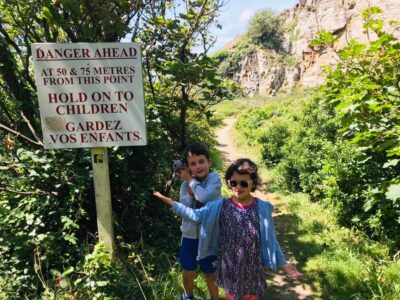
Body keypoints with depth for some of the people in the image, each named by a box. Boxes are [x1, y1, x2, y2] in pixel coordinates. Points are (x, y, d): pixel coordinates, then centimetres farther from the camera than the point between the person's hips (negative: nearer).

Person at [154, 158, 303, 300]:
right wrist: (170, 202, -12)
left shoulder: (262, 208, -11)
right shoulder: (220, 206, -10)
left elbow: (270, 239, -3)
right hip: (229, 265, 1)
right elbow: (196, 214, -7)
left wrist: (283, 264, -2)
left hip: (252, 266, 0)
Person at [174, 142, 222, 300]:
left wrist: (191, 180, -20)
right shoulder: (186, 184, -4)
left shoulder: (214, 178, -15)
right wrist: (190, 192, -23)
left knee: (210, 274, 15)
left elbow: (204, 197, -32)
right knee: (188, 273, 20)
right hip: (190, 235, 3)